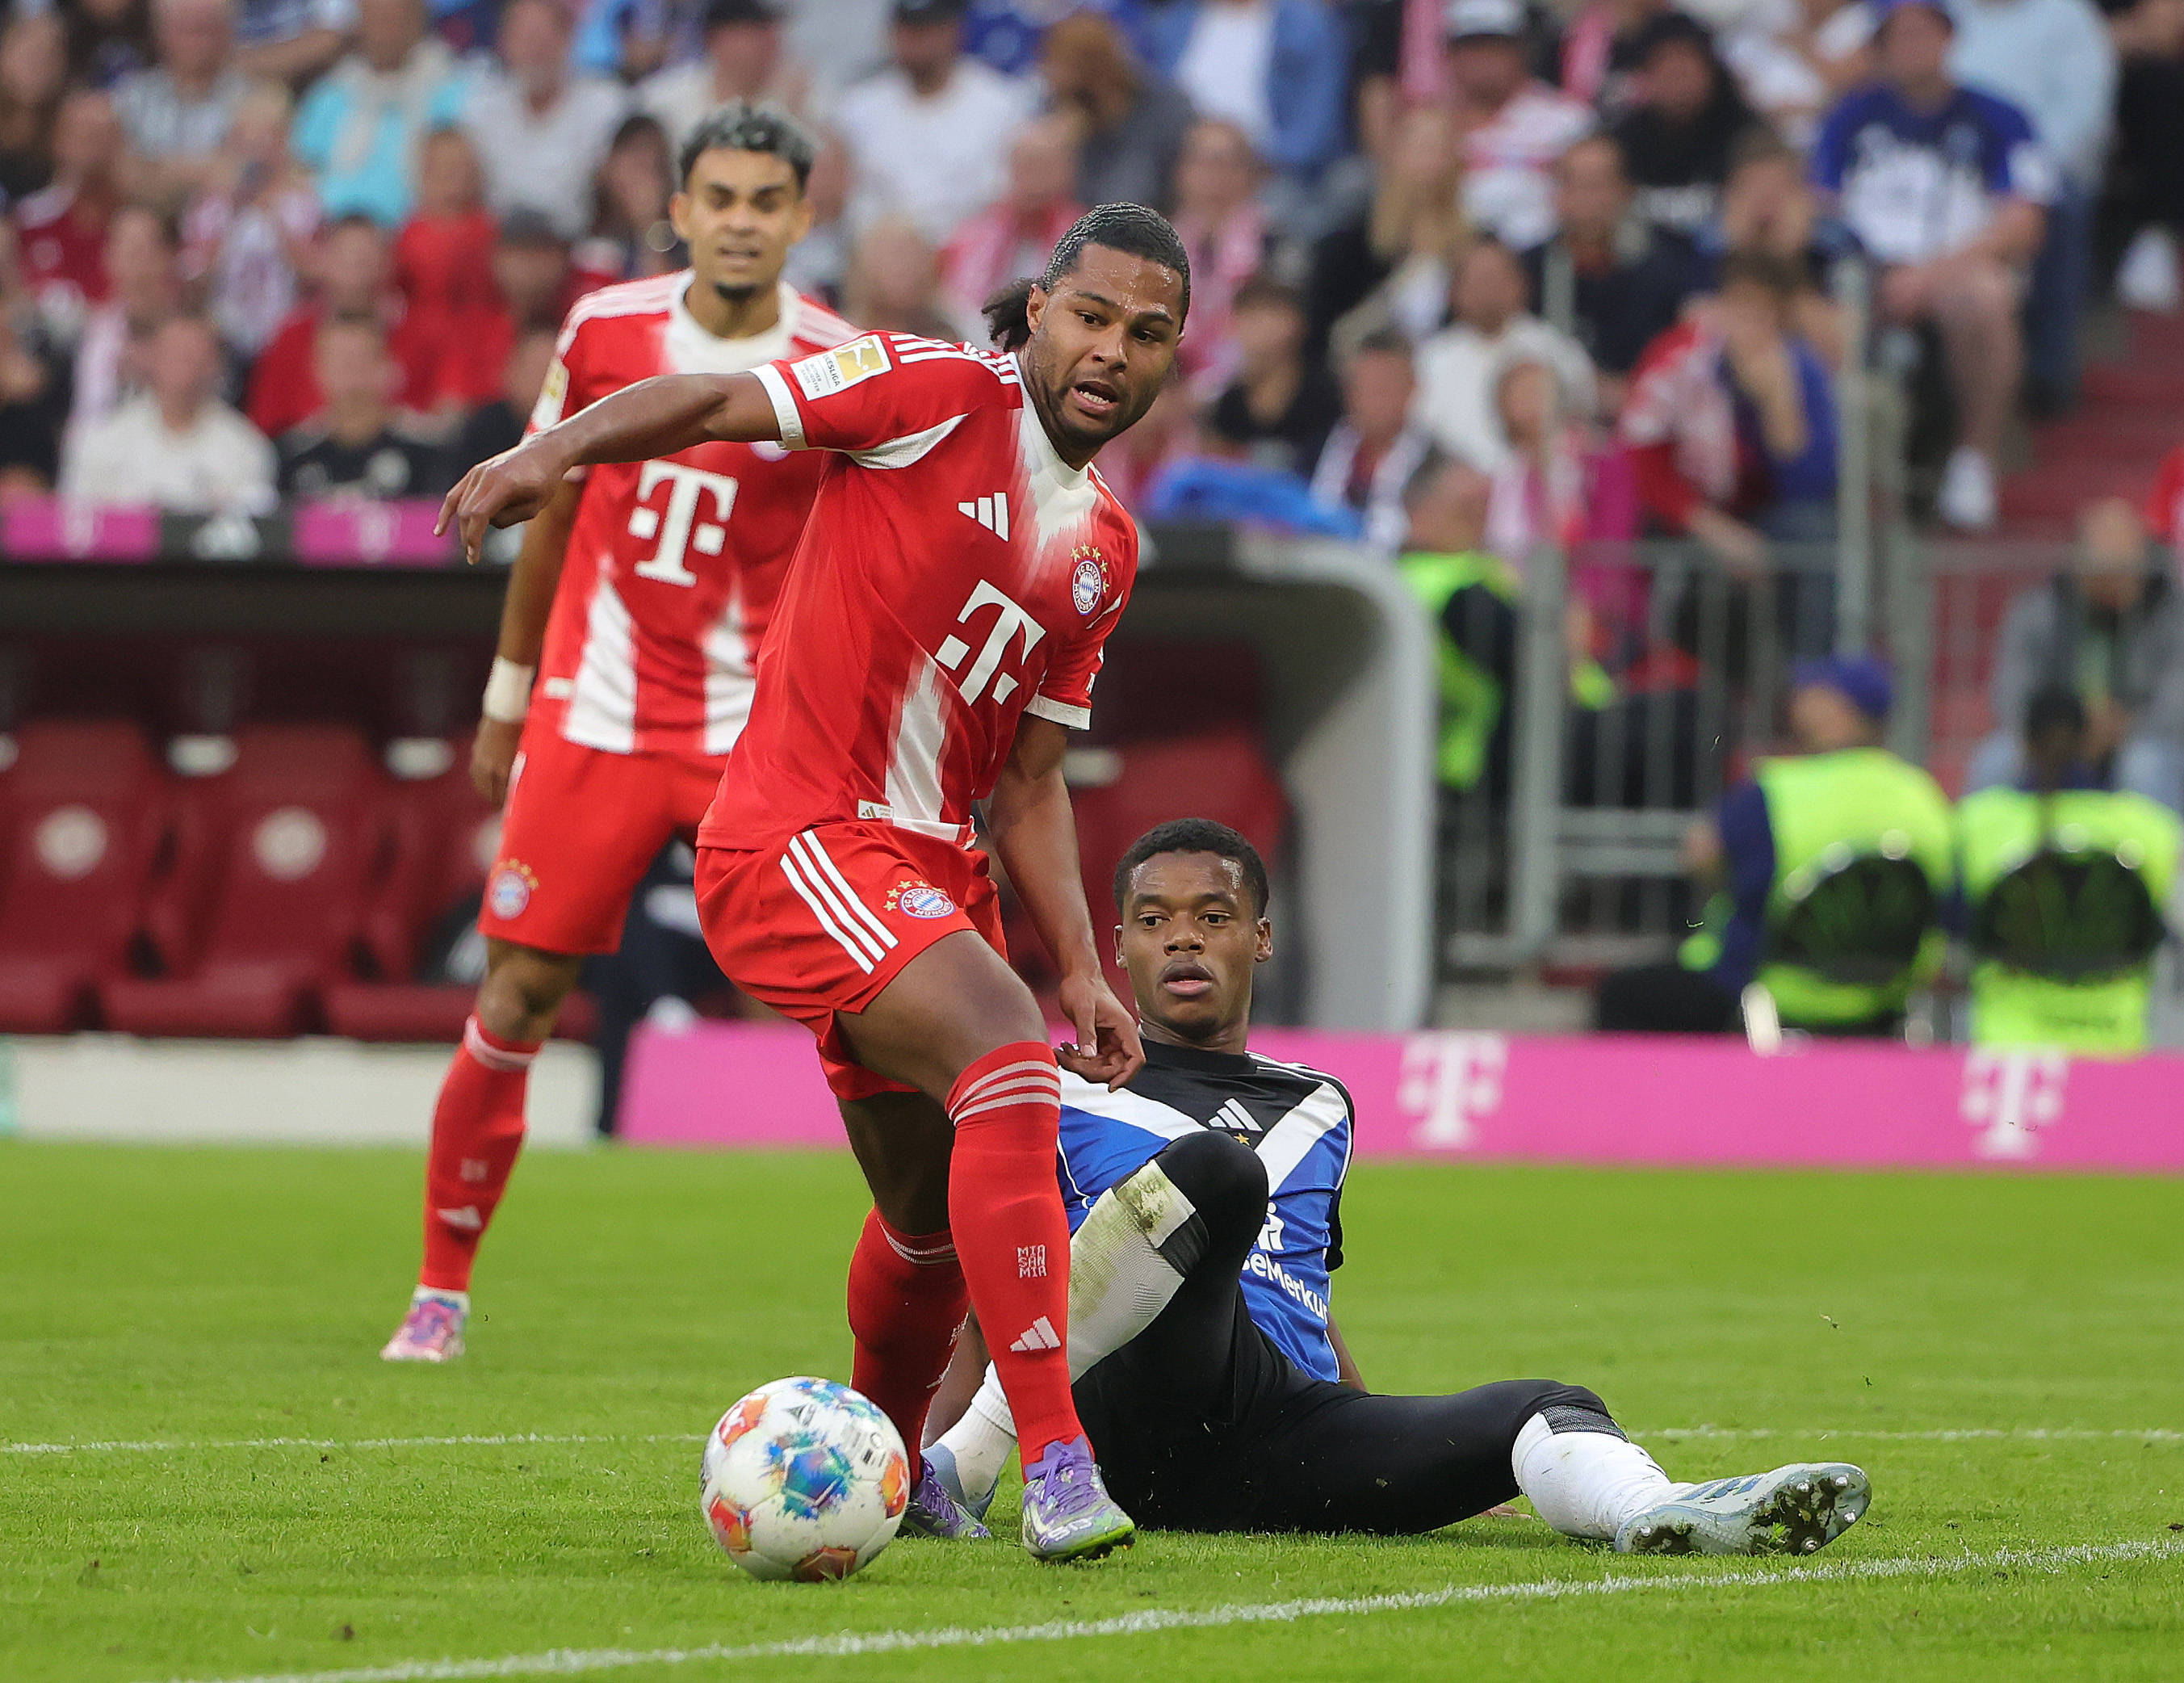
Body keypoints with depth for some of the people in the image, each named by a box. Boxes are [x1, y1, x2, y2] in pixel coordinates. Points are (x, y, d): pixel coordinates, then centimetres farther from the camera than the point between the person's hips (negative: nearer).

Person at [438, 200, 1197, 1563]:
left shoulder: (1106, 546, 13)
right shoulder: (941, 393, -7)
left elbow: (1028, 781, 16)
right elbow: (716, 406, -10)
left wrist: (1082, 970, 6)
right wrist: (553, 454, -27)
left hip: (927, 873, 8)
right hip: (799, 838, -8)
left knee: (937, 1223, 18)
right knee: (1008, 1058, -28)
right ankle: (1056, 1465, -31)